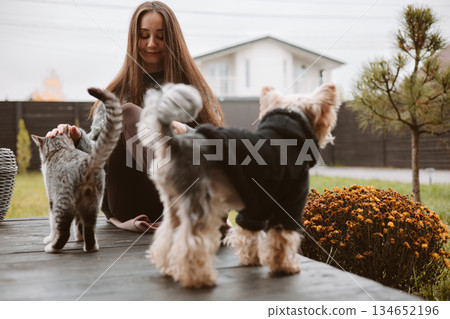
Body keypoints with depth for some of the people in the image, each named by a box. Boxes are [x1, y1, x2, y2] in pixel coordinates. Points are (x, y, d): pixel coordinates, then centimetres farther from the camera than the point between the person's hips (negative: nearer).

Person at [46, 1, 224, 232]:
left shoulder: (194, 87, 13)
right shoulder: (119, 92, 16)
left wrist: (184, 132, -18)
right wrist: (77, 138, -15)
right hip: (130, 204, 1)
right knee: (127, 112, -21)